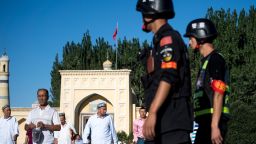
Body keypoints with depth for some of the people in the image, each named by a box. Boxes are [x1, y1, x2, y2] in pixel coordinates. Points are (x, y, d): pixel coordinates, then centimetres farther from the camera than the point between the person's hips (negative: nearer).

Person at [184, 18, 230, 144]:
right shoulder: (207, 61, 21)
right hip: (206, 121, 10)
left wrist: (214, 126, -22)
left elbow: (218, 95, -17)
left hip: (213, 121, -10)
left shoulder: (215, 60, -8)